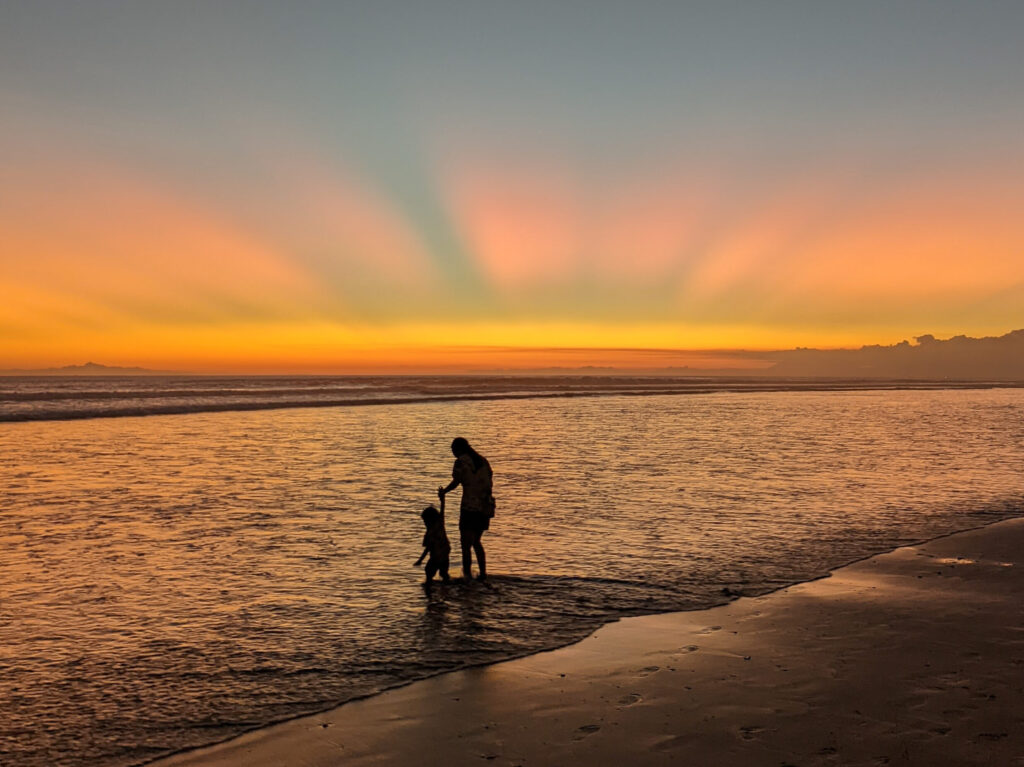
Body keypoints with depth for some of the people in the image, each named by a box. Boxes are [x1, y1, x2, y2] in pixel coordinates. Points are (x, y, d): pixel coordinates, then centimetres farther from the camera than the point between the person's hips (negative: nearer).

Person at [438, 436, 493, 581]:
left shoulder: (461, 461, -4)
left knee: (466, 543, -3)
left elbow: (456, 482, -12)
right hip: (485, 506, 7)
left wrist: (443, 492, 3)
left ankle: (468, 574, -8)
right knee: (476, 541, 19)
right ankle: (483, 573, 17)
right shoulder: (483, 460, 15)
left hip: (470, 505, -7)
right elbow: (490, 483, 14)